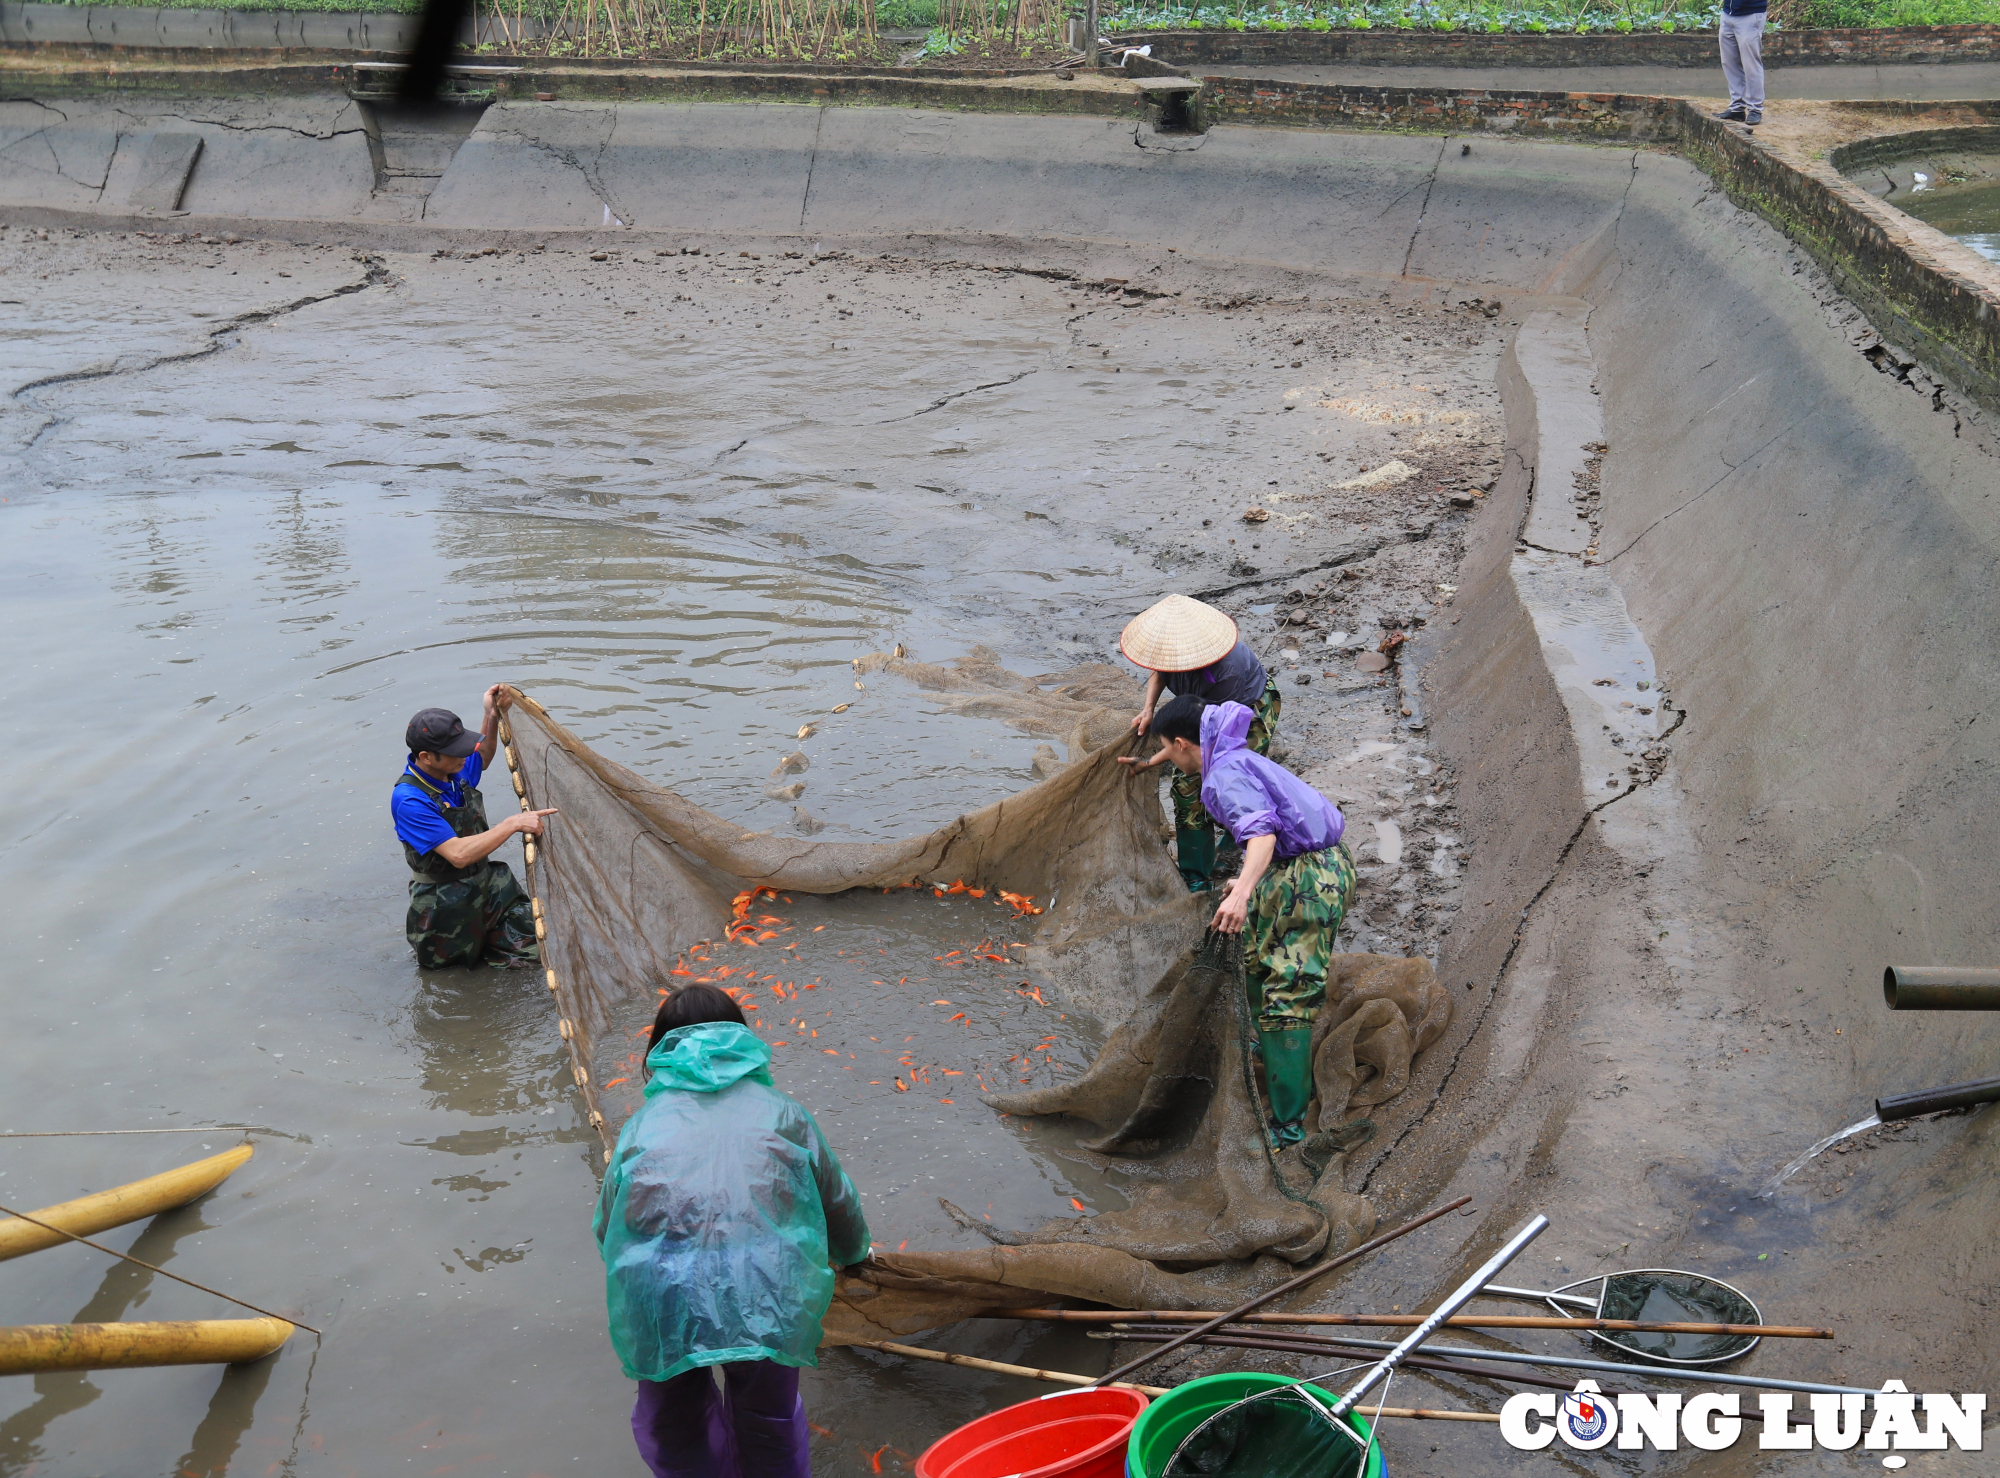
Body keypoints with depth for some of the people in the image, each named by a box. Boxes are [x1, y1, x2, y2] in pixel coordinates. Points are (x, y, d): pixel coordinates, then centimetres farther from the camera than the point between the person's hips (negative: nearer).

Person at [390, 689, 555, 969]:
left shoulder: (455, 771, -4)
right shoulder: (409, 801, -28)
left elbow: (482, 758, 23)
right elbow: (459, 854, -34)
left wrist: (493, 716, 4)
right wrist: (514, 823, -32)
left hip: (488, 887, 7)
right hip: (446, 906, -6)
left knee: (537, 951, -3)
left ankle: (482, 944, 22)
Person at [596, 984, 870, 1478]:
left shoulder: (644, 1121, 24)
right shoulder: (779, 1110, 24)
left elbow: (605, 1226, 25)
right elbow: (839, 1203, 32)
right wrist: (852, 1253, 55)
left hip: (657, 1287, 0)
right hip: (764, 1277, 0)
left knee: (672, 1419, 25)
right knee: (768, 1414, 24)